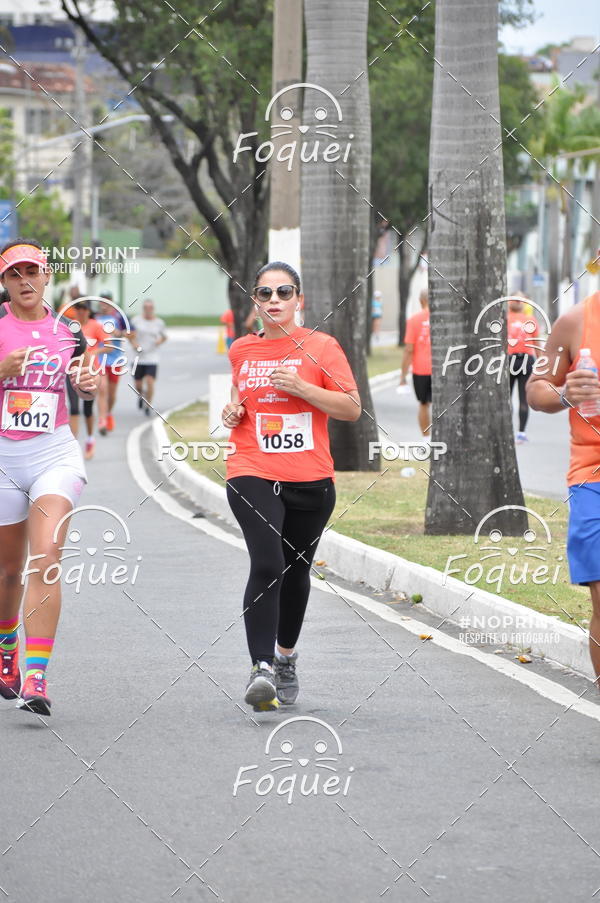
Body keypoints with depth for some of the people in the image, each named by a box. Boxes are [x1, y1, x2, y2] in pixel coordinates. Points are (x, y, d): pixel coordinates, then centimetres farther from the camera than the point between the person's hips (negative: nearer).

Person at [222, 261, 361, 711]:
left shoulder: (321, 346, -1)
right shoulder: (241, 350, 9)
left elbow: (352, 408, -4)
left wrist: (301, 387, -15)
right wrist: (234, 410, 5)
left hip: (310, 479, 0)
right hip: (253, 475, 0)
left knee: (296, 571, 14)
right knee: (267, 565, -20)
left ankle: (286, 655, 38)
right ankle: (261, 668, -24)